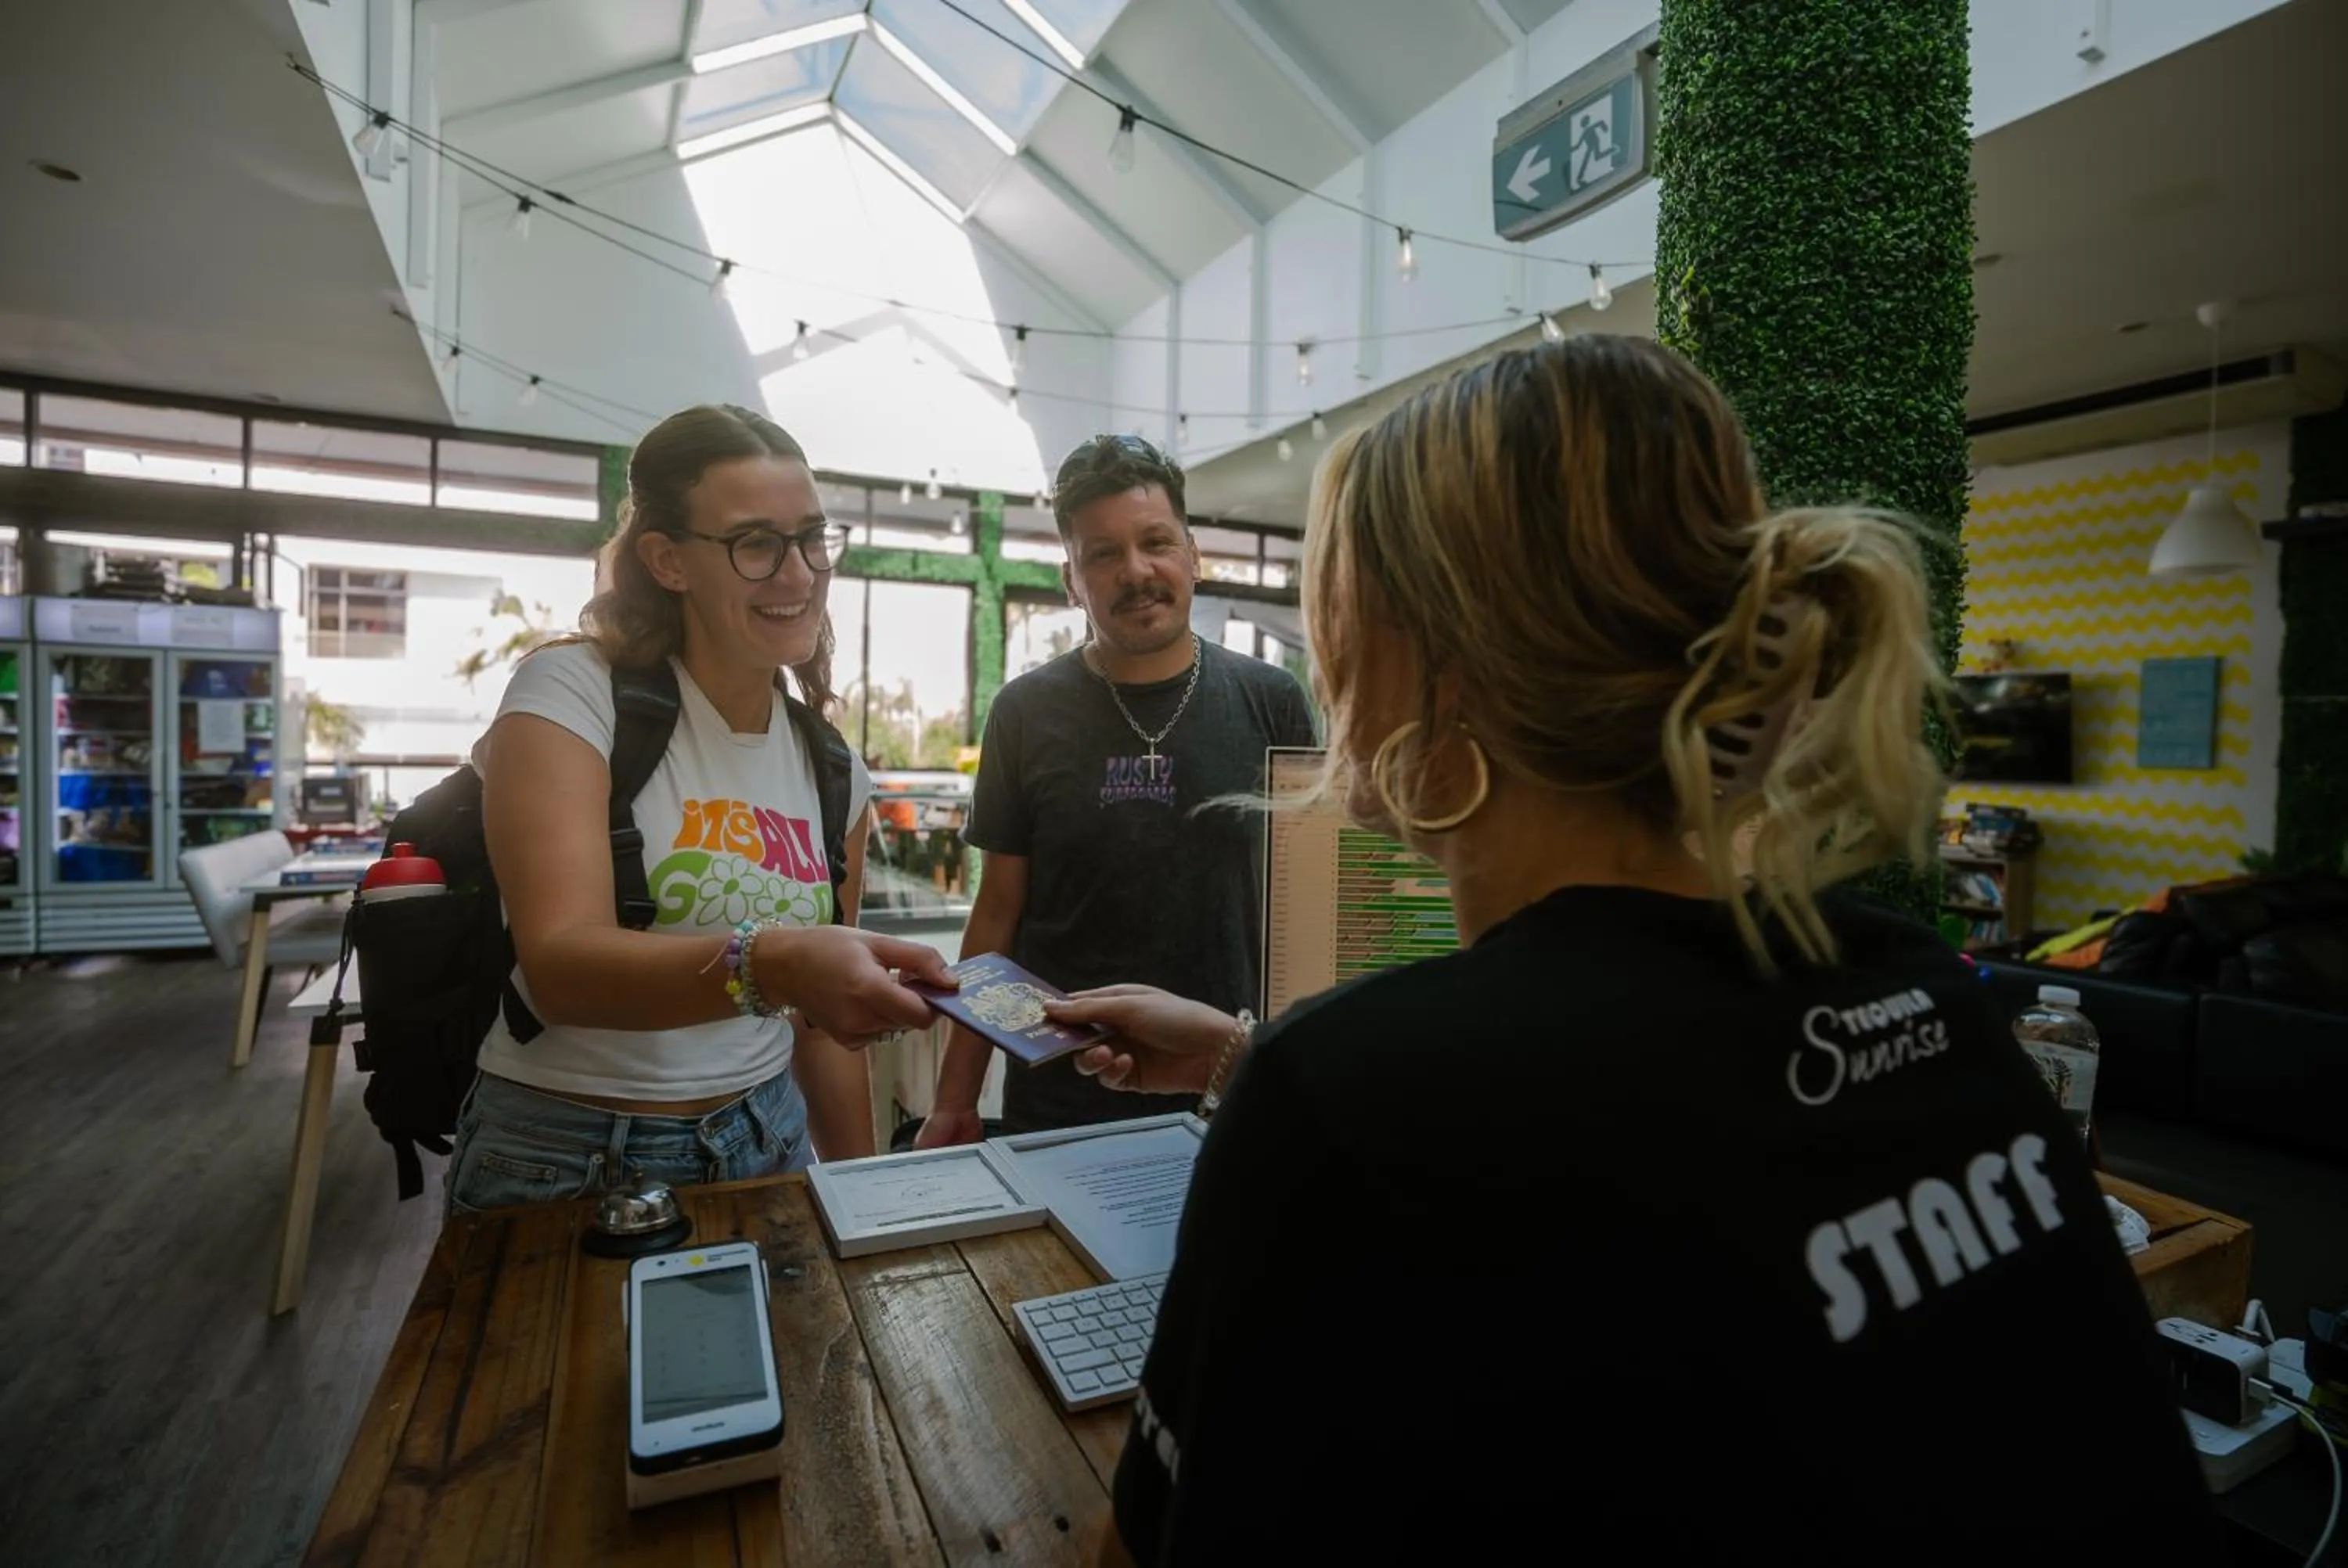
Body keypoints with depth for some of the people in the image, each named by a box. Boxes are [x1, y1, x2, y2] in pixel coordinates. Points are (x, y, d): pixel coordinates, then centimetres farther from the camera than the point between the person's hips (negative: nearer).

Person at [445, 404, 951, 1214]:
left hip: (767, 1144, 5)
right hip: (569, 1159, -4)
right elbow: (560, 967, -26)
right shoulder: (571, 693, -13)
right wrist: (763, 964, -43)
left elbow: (821, 1019, 8)